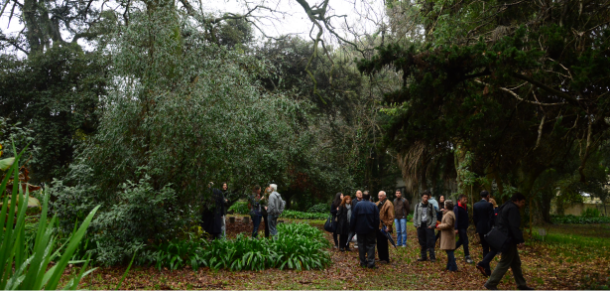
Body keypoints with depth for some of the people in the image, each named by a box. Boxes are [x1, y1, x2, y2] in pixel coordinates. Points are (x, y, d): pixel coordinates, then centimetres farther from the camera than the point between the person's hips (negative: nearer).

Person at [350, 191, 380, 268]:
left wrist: (352, 228, 7)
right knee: (370, 245, 5)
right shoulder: (373, 206, -3)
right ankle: (371, 262, -1)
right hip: (371, 229, 0)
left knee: (361, 245, 9)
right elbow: (377, 219, 1)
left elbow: (353, 218, -3)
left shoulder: (358, 205, -6)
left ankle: (363, 262, 12)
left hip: (360, 229, 0)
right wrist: (375, 229, 11)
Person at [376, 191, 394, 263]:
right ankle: (381, 258, 24)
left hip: (383, 227, -8)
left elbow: (391, 217, -16)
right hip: (378, 227, 8)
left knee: (383, 244, -2)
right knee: (379, 243, 13)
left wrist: (388, 226, -20)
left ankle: (385, 259, 8)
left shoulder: (388, 204, -12)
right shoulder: (378, 203, 14)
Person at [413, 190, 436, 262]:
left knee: (430, 242, -4)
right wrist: (415, 224, 0)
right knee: (422, 242, 6)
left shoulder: (431, 206, 5)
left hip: (428, 226, -2)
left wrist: (432, 225, -8)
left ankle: (432, 257, 0)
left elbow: (434, 216, 5)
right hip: (420, 226, 2)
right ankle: (423, 256, 14)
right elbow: (415, 216, 11)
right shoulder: (417, 206, 9)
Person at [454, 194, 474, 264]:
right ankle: (467, 256, 3)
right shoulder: (456, 208, -14)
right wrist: (456, 229, -21)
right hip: (460, 227, -8)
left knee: (461, 240, 14)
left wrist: (466, 227, 21)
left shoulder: (465, 207, 11)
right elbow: (456, 219, -18)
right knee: (465, 241, -6)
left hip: (464, 227, 8)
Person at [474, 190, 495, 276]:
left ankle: (487, 270, 11)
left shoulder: (476, 205, 5)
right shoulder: (489, 205, -12)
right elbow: (492, 218, -14)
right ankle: (482, 264, -11)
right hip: (488, 229, -6)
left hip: (480, 230, 6)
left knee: (485, 248, 13)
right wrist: (492, 228, -1)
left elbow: (474, 218, 7)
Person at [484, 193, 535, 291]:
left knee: (516, 263, 17)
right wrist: (520, 240, -20)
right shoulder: (513, 208, -15)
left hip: (504, 238, 11)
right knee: (504, 263, -4)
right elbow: (514, 226, -22)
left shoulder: (506, 207, 17)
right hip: (509, 239, -11)